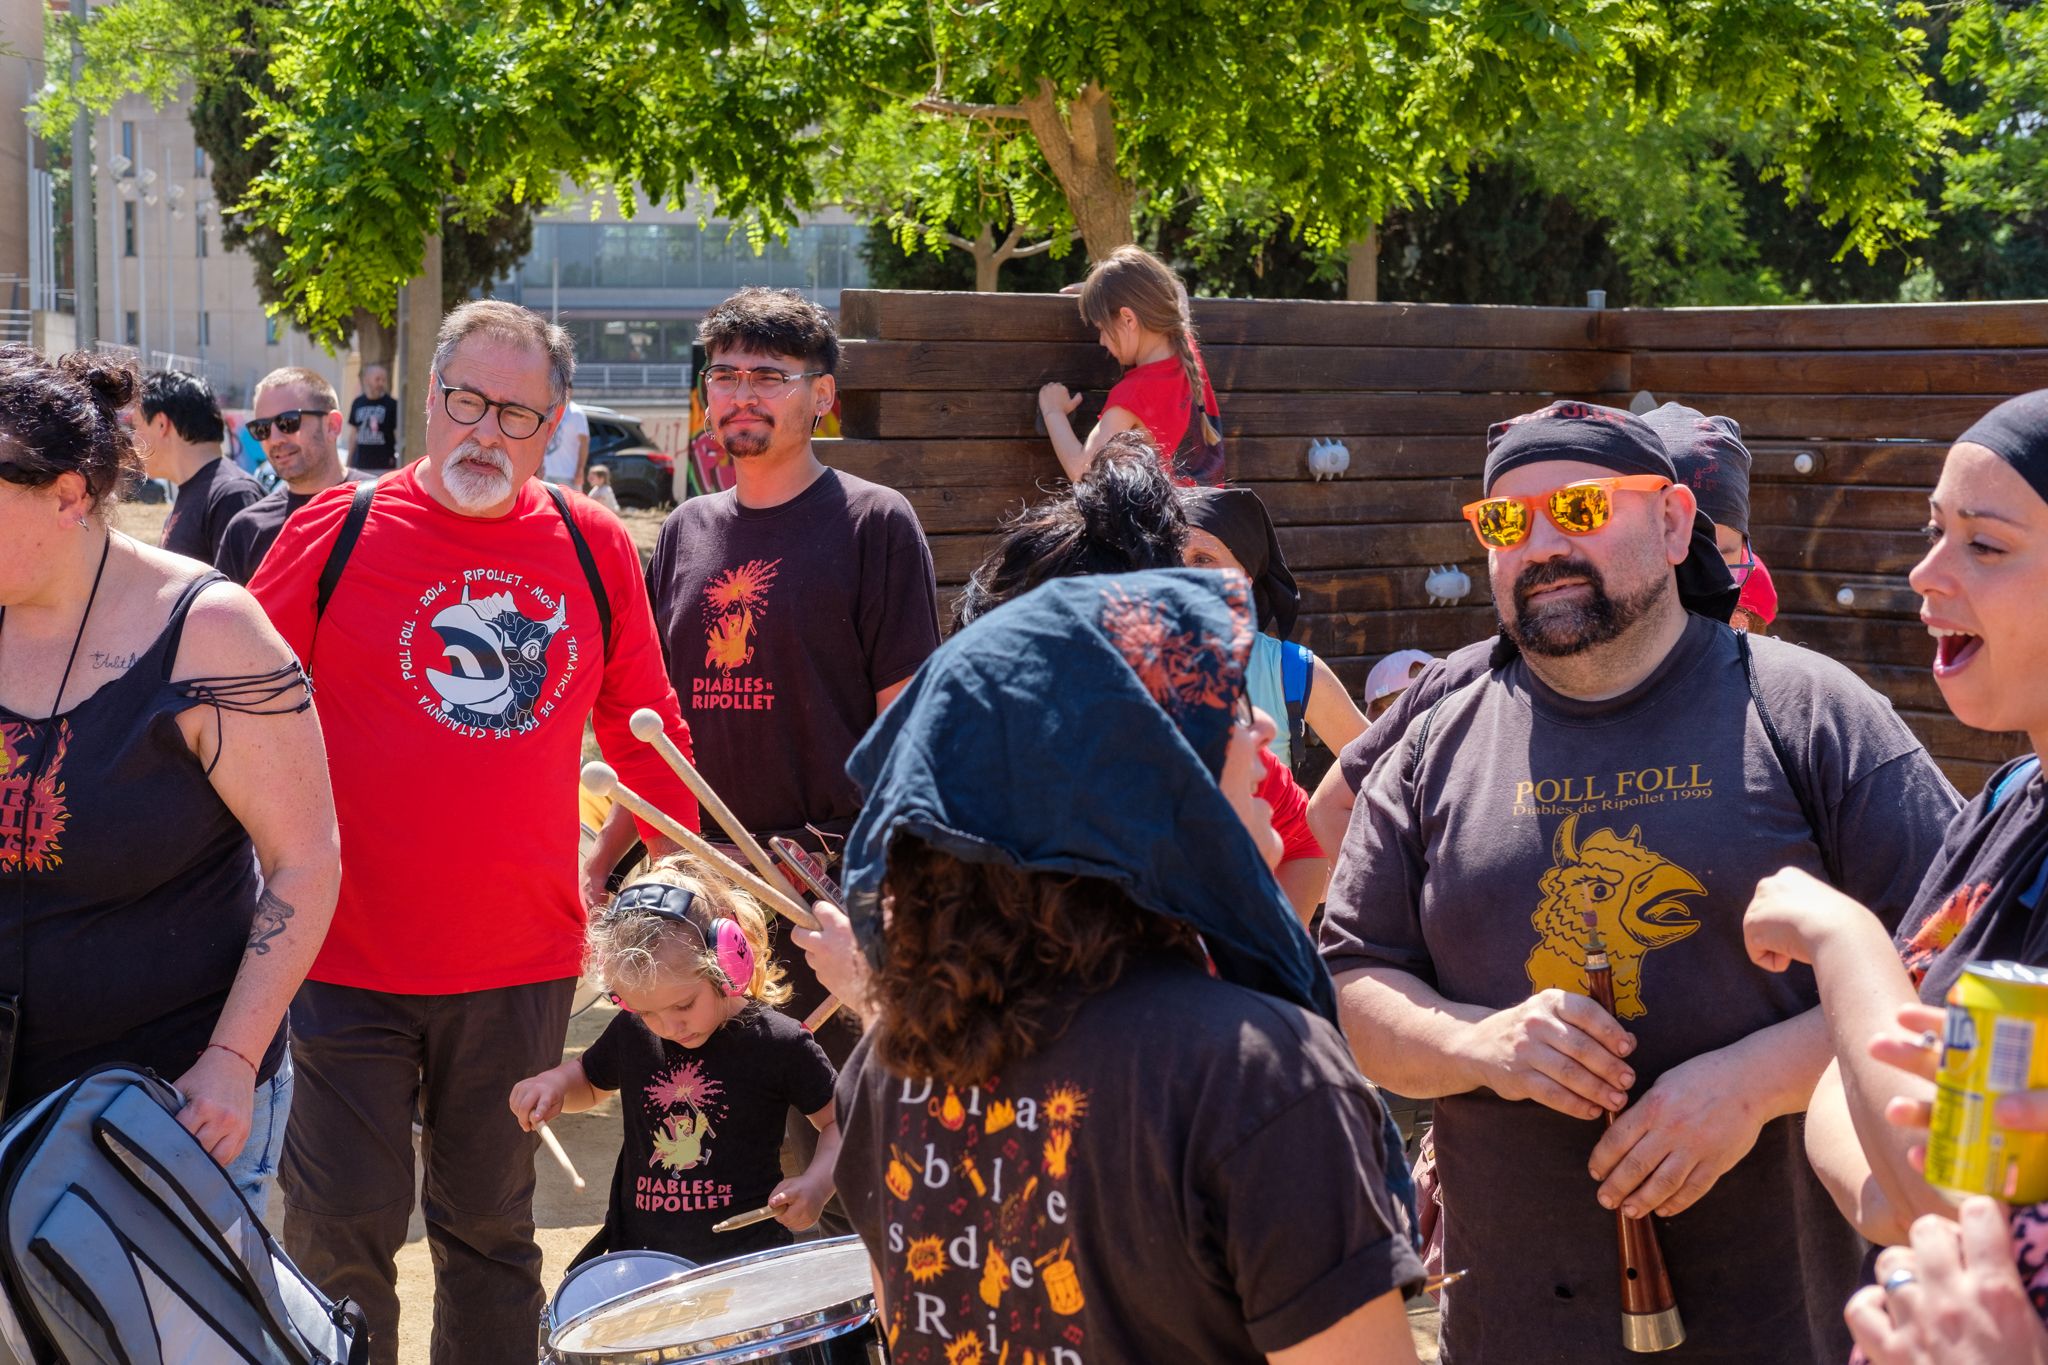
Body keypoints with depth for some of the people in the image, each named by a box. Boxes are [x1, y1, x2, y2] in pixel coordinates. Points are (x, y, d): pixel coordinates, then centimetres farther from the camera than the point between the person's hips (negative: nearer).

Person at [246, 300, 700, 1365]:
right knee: (341, 1230, 0)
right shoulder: (338, 531, -5)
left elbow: (643, 727, 13)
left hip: (524, 960, 3)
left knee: (491, 1226, 14)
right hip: (350, 954, -2)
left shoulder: (595, 549, 3)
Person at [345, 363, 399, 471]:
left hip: (384, 466, -4)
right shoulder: (358, 403, 9)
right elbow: (353, 434, 16)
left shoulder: (392, 404, -3)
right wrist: (349, 462, 14)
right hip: (360, 464, 4)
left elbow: (399, 435, -2)